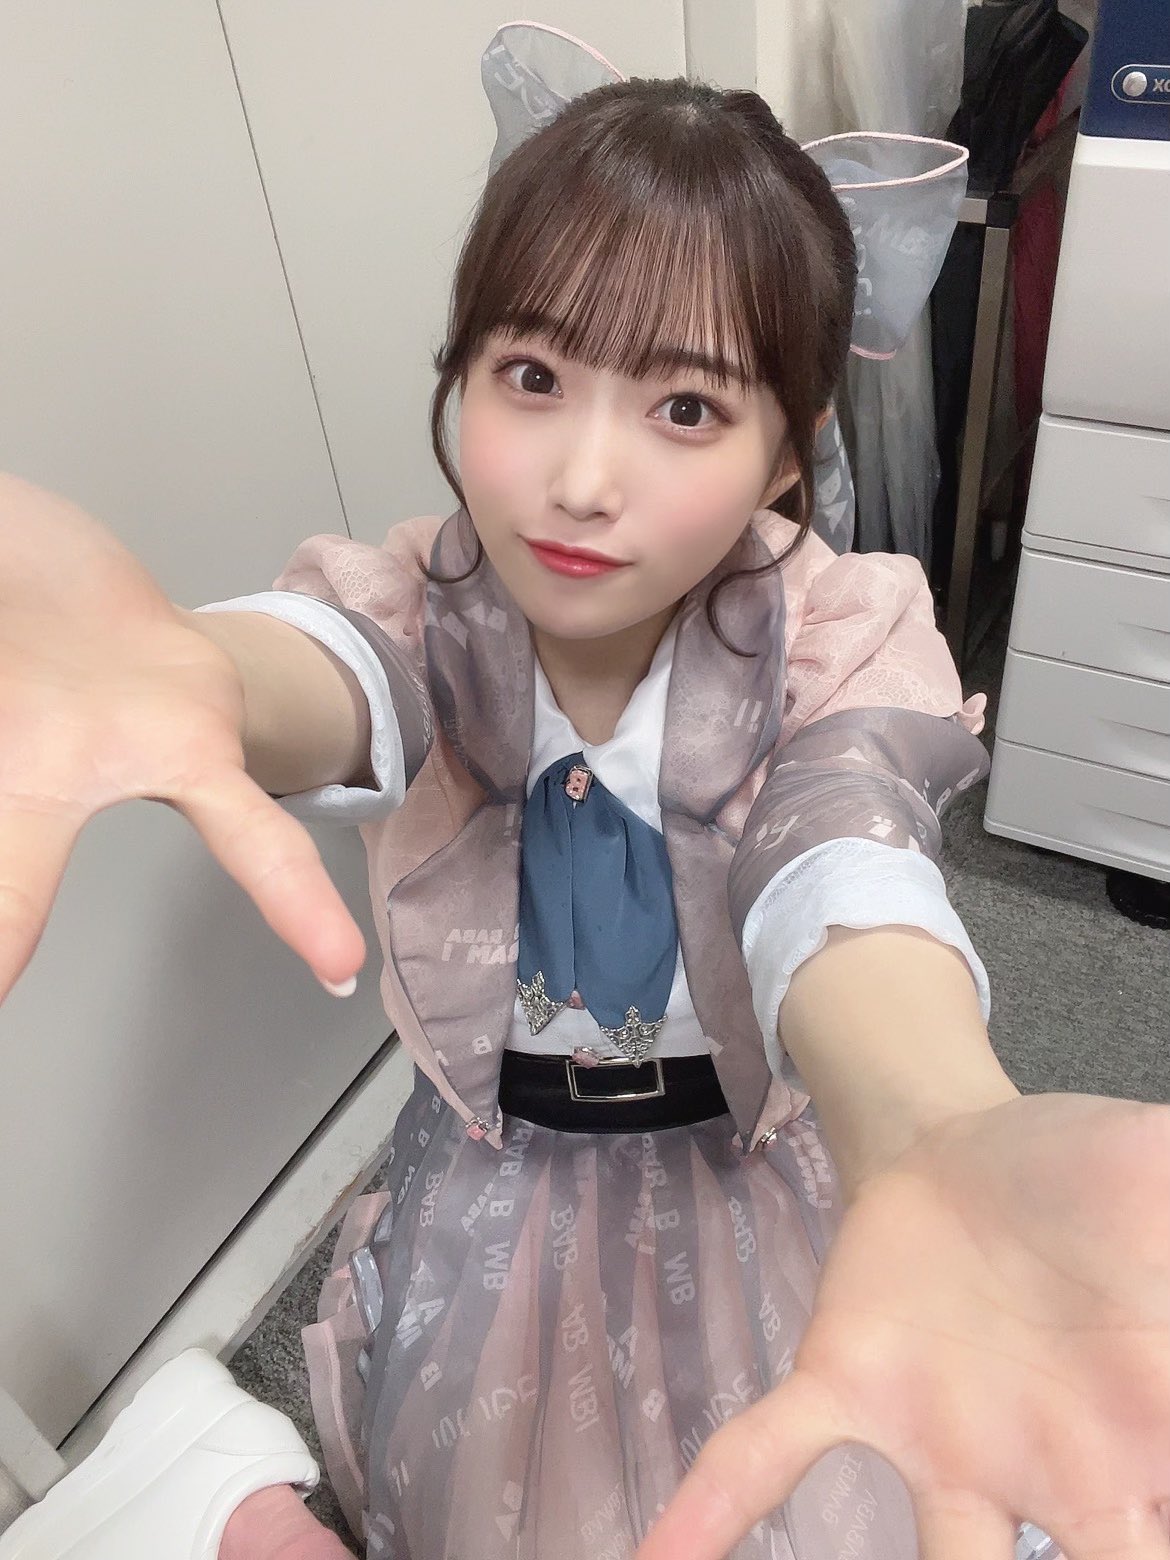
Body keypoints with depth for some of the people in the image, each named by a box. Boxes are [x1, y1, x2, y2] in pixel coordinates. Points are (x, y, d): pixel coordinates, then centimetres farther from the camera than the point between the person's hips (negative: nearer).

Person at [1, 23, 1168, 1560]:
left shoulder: (841, 646, -20)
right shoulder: (418, 611, -17)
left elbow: (842, 893, -40)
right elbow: (314, 679, -41)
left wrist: (942, 1146, -64)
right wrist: (170, 673, -67)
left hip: (772, 1170, 1)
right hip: (503, 1180, 0)